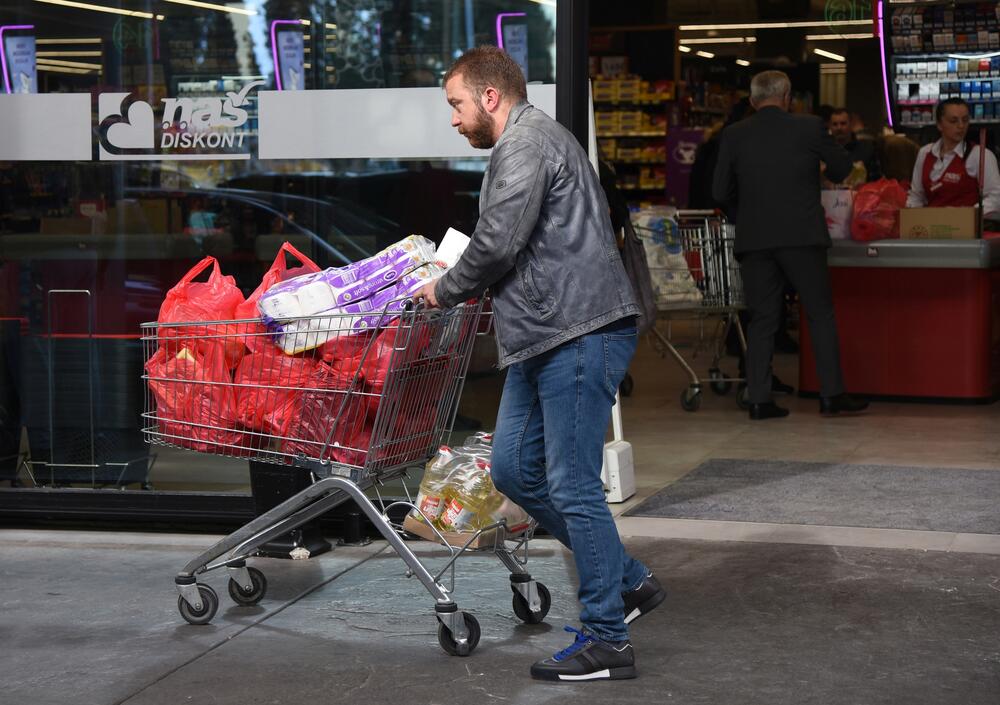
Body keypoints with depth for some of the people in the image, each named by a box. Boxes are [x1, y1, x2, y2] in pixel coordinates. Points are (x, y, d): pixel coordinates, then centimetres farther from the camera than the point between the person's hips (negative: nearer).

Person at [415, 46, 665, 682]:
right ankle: (629, 581, 21)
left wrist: (447, 290, -2)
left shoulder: (528, 142, -10)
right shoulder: (530, 142, 24)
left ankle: (606, 642, 0)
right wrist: (463, 285, 16)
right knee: (514, 470, 13)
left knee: (572, 486, -8)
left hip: (580, 335, -11)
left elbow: (498, 242, -18)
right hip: (545, 340, 11)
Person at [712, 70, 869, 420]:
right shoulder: (809, 127, -2)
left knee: (761, 319, 6)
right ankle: (832, 393, 6)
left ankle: (759, 399, 3)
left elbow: (720, 191, 5)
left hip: (754, 239, 2)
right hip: (802, 236, -2)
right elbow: (842, 167, 11)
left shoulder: (734, 135, 3)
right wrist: (818, 173, 33)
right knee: (821, 314, 7)